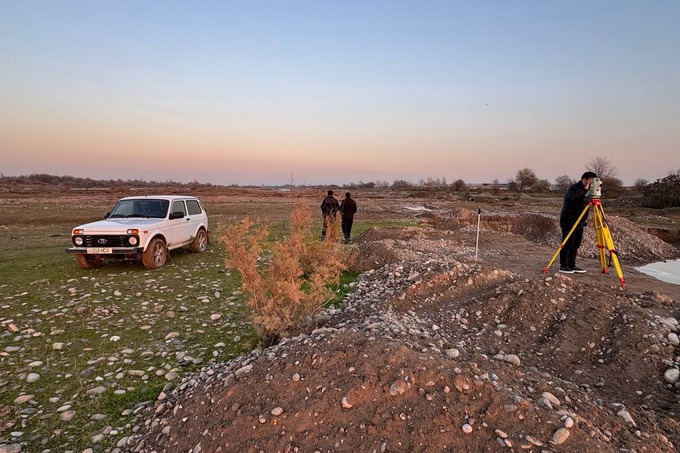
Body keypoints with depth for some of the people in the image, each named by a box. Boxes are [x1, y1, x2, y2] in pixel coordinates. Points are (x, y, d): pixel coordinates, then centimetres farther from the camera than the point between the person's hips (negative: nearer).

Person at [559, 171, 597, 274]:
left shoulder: (587, 192, 17)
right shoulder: (573, 188, -9)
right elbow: (571, 197, -31)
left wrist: (585, 219, 15)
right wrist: (584, 190, -30)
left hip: (579, 222, 8)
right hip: (569, 221, -8)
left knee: (576, 245, 8)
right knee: (567, 244, -7)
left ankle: (572, 265, 14)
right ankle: (563, 266, -2)